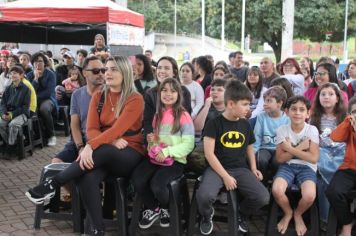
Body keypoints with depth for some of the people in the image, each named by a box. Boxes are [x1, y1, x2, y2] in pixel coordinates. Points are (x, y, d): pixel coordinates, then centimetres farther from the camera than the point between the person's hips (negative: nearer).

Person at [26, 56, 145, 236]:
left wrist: (91, 146, -33)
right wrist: (111, 141, -19)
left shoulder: (135, 99, -8)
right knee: (87, 177, -30)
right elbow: (91, 130, 1)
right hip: (103, 155, 4)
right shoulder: (98, 97, 8)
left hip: (130, 155, -4)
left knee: (101, 151, -36)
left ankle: (52, 184, -23)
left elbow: (117, 129, -21)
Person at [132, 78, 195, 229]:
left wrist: (167, 152, -20)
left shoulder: (183, 116, -3)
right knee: (137, 180, -25)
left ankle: (166, 209, 7)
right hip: (155, 157, 5)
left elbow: (188, 144, -9)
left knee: (157, 185, -31)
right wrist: (151, 140, 2)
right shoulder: (157, 115, 16)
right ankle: (152, 209, 6)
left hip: (175, 160, -5)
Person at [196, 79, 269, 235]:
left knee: (263, 198, -20)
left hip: (241, 169, 4)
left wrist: (253, 168, 7)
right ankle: (207, 216, 5)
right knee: (204, 195, -34)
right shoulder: (214, 123, -6)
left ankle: (242, 214, 15)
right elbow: (209, 153, -11)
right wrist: (225, 176, -16)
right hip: (218, 168, -4)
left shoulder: (246, 125, 9)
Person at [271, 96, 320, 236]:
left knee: (309, 196, -31)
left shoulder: (312, 130, -7)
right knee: (276, 190, -29)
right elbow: (279, 158, -4)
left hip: (306, 168, -1)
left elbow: (313, 158, -12)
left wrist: (290, 149, -16)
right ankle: (288, 213, 6)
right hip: (287, 166, 1)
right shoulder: (282, 130, -3)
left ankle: (298, 214, 7)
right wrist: (300, 148, -14)